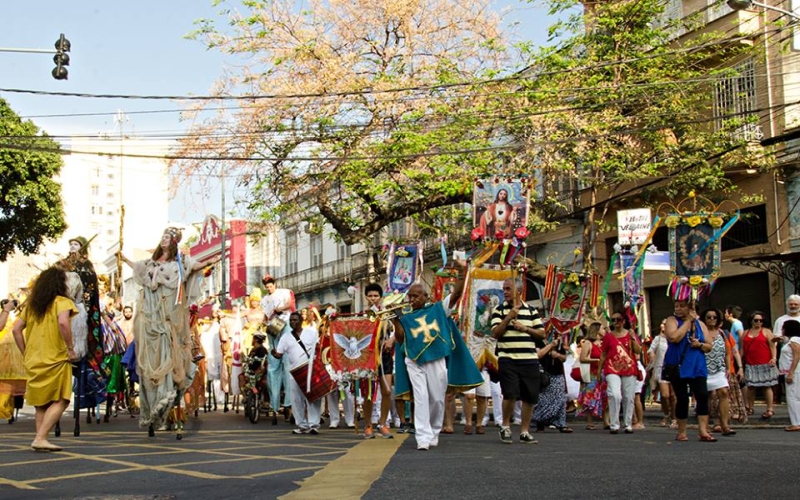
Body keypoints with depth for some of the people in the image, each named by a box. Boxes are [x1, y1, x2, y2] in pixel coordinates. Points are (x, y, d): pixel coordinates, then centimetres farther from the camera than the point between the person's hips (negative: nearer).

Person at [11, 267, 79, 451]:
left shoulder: (31, 304, 14)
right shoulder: (61, 301, -5)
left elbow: (16, 329, 11)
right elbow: (63, 322, -23)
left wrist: (25, 353, 15)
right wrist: (71, 349, -15)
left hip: (34, 360, 6)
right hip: (56, 359, -6)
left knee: (41, 402, 15)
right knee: (60, 401, -3)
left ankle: (40, 438, 10)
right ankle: (40, 438, -14)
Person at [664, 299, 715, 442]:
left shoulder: (700, 324, 12)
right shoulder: (672, 320, 0)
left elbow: (708, 347, 14)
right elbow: (674, 337, -19)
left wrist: (700, 344, -9)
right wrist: (688, 321, -12)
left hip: (697, 367, 3)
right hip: (678, 367, -3)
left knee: (703, 396, -10)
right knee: (682, 399, -1)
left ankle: (703, 431, -8)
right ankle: (681, 432, 11)